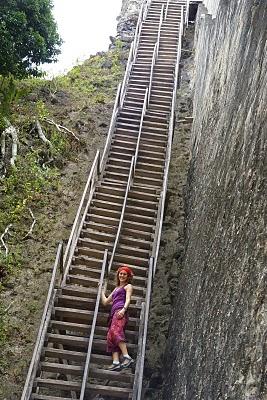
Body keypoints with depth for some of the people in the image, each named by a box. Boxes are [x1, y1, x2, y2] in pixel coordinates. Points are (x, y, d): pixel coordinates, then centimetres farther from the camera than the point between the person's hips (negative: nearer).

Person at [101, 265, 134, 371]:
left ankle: (127, 357, -37)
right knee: (111, 336, -11)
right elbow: (105, 302, 36)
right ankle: (116, 362, -21)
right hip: (113, 313, 7)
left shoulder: (128, 286, 15)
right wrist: (102, 290, 46)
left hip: (121, 311, -7)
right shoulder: (116, 289, 34)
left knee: (115, 331, -30)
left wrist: (123, 309, -21)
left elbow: (128, 299, -3)